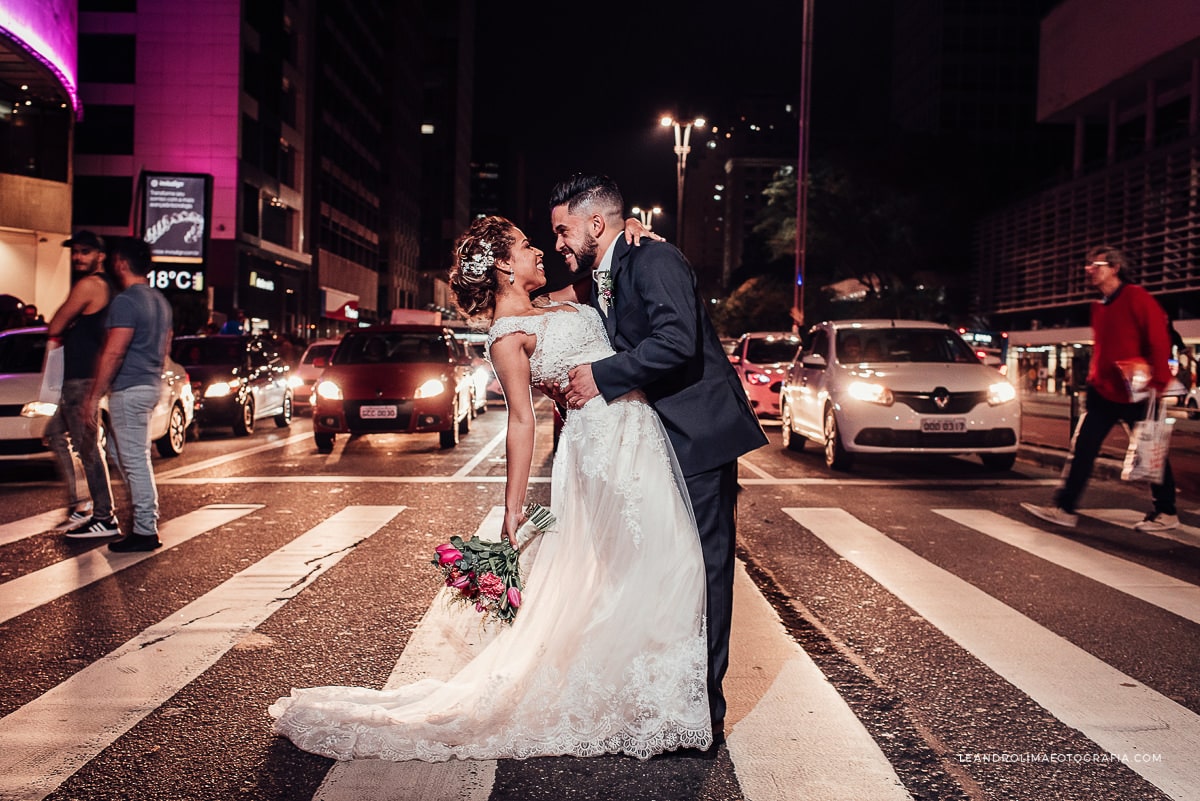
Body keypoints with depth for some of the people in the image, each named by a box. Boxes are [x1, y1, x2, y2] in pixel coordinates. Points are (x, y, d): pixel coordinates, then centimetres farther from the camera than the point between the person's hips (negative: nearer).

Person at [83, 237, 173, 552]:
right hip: (150, 385, 10)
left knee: (135, 460, -5)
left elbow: (114, 353, -20)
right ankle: (145, 516, 25)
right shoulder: (160, 301, 14)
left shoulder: (126, 301, -15)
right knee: (137, 457, 19)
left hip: (129, 390, -9)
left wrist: (94, 396, -16)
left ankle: (145, 531, -2)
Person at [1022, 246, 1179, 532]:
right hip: (1103, 391, 7)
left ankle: (1166, 513, 18)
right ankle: (1064, 508, 0)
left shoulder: (1136, 298, -11)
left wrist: (1158, 383, -20)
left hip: (1136, 394, -7)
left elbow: (1159, 342, -15)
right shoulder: (1099, 307, 13)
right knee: (1082, 447, 0)